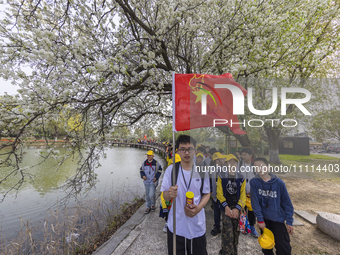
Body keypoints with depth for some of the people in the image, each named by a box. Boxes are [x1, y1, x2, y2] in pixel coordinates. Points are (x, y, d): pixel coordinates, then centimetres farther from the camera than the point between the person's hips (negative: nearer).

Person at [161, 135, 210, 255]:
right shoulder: (171, 170, -8)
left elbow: (207, 194, 5)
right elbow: (165, 196, -3)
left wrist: (198, 208, -13)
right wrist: (170, 194, -26)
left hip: (197, 226, 1)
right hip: (176, 226, -1)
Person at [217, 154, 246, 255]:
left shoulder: (241, 178, 2)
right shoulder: (222, 177, -4)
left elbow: (243, 196, 2)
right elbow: (220, 194, -4)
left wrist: (237, 209, -9)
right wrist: (226, 207, -12)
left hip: (236, 210, 3)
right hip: (226, 209, -3)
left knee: (236, 232, 14)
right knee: (228, 233, -7)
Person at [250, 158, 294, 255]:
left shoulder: (279, 183, -11)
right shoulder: (254, 182, -11)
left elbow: (287, 203, -4)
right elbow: (255, 202, -11)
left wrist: (289, 222, -5)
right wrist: (260, 219, -11)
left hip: (278, 219, -1)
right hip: (264, 220, 1)